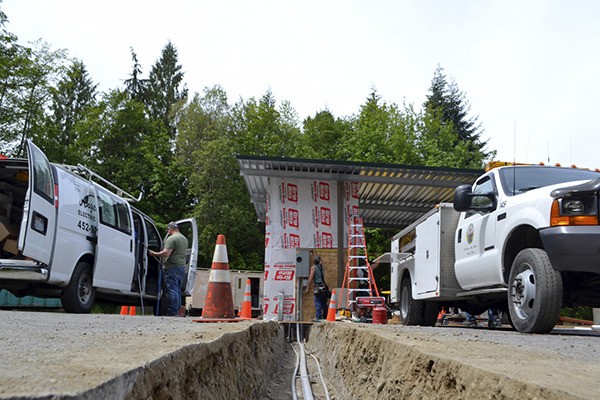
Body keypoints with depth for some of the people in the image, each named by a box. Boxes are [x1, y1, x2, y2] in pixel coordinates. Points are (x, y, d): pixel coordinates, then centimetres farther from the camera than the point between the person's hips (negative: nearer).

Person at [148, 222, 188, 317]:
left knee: (172, 290, -7)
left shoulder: (171, 238, -11)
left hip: (172, 267, -8)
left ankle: (172, 313, -8)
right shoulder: (184, 239, 18)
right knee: (177, 291, 12)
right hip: (182, 267, 8)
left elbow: (166, 253, -20)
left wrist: (154, 253, -7)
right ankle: (177, 312, 13)